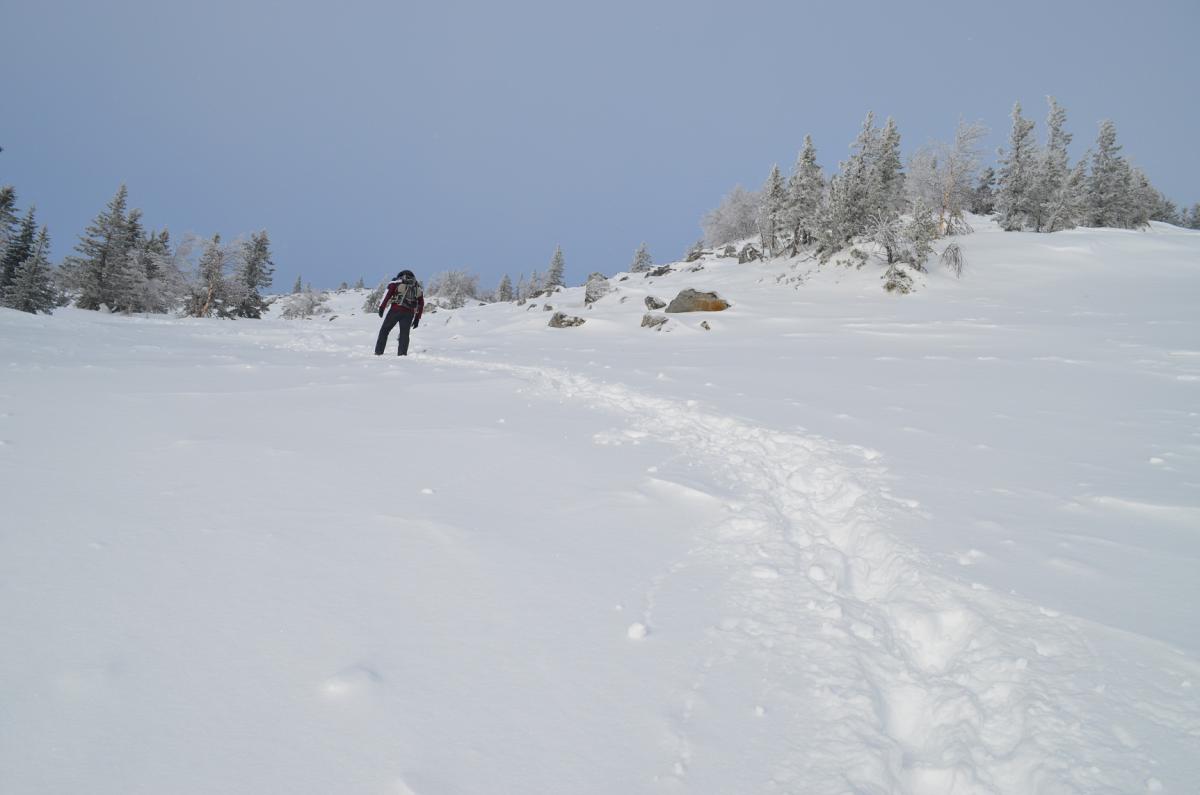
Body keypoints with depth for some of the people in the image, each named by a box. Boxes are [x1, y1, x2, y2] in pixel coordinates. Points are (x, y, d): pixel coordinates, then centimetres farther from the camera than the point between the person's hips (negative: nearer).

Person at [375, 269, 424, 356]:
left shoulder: (397, 282, 12)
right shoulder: (418, 288, 20)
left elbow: (388, 293, -1)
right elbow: (421, 304, 18)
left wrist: (382, 307, -1)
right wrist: (417, 318, 20)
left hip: (396, 309, -2)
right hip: (409, 313, 2)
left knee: (384, 330, 9)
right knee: (404, 334, 9)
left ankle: (378, 352, 7)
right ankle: (402, 354, 0)